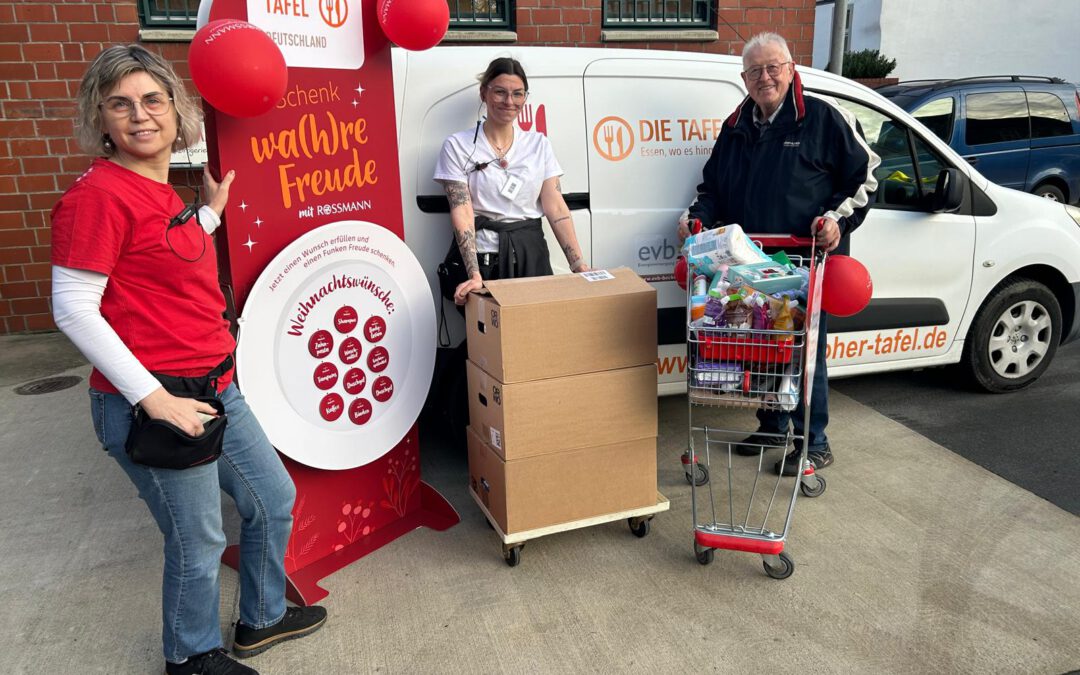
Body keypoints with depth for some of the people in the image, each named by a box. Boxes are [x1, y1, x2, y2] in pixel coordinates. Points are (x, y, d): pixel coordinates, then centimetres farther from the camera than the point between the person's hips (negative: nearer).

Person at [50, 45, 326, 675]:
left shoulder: (161, 190, 10)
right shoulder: (99, 193, -16)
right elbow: (73, 309, -18)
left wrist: (213, 211, 19)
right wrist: (154, 397, -20)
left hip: (213, 388, 9)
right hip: (151, 404, -9)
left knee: (274, 498, 20)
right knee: (199, 542, 8)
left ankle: (262, 620, 44)